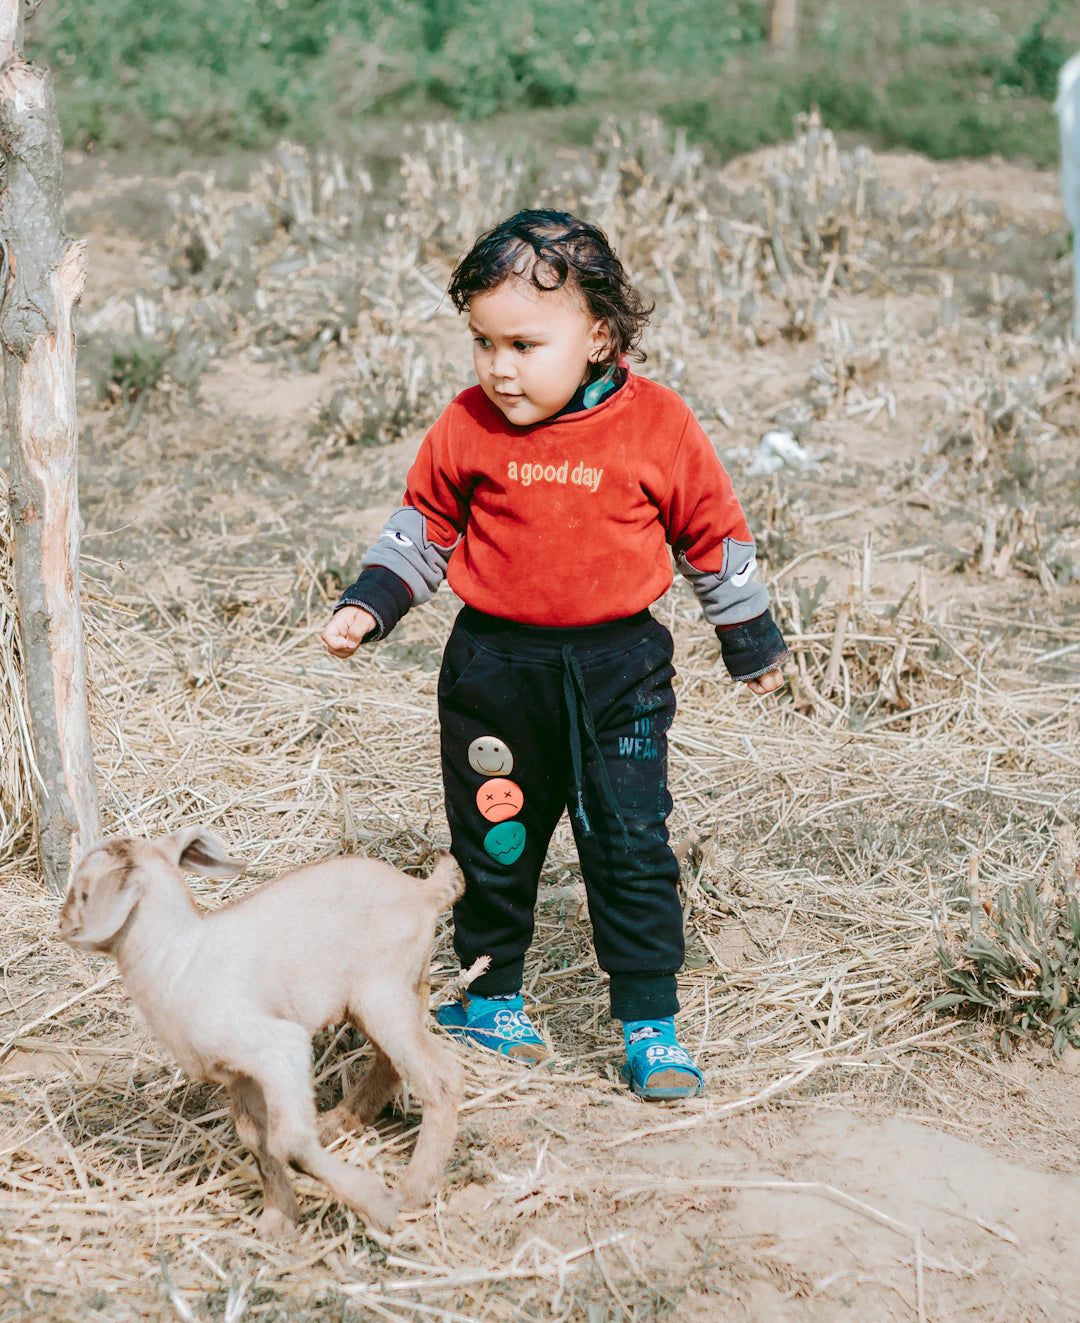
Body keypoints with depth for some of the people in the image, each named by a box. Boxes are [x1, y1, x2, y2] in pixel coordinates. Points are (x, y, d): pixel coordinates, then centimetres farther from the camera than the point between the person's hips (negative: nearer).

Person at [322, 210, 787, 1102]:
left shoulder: (657, 425, -7)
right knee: (494, 840, 12)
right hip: (496, 667, 2)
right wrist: (366, 607, 0)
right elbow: (424, 527, 10)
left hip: (619, 669, -1)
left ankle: (651, 1025, 11)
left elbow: (712, 533, 5)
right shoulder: (467, 431, -4)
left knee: (631, 846, 0)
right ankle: (490, 996, 32)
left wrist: (752, 643, 13)